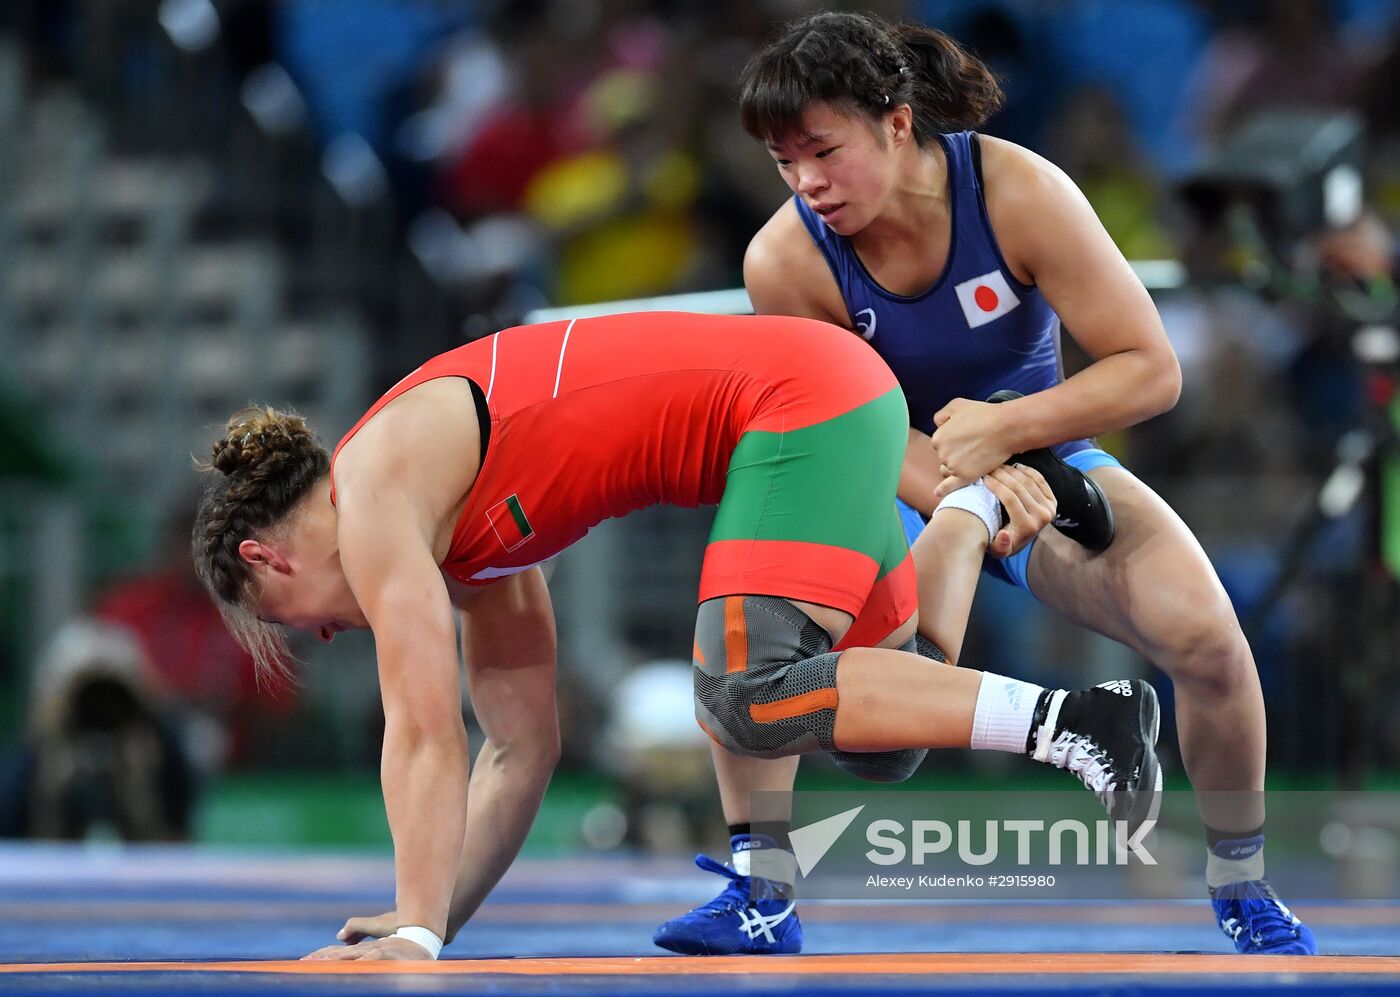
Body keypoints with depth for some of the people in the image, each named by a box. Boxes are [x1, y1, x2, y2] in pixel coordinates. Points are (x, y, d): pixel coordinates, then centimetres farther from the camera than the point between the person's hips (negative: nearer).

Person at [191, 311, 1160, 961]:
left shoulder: (376, 492, -6)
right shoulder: (460, 532, 19)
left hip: (806, 399, -9)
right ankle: (981, 493, 37)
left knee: (746, 697, -24)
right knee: (878, 744, 18)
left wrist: (416, 936, -10)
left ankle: (1064, 721, -21)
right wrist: (428, 926, 18)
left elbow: (423, 737, -11)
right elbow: (520, 751, 20)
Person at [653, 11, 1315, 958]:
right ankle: (760, 896, -13)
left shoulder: (1018, 193, -25)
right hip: (897, 482, 0)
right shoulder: (784, 260, -23)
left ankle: (1243, 892, 2)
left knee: (1207, 635, -23)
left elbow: (1150, 370, -22)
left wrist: (1003, 430, -34)